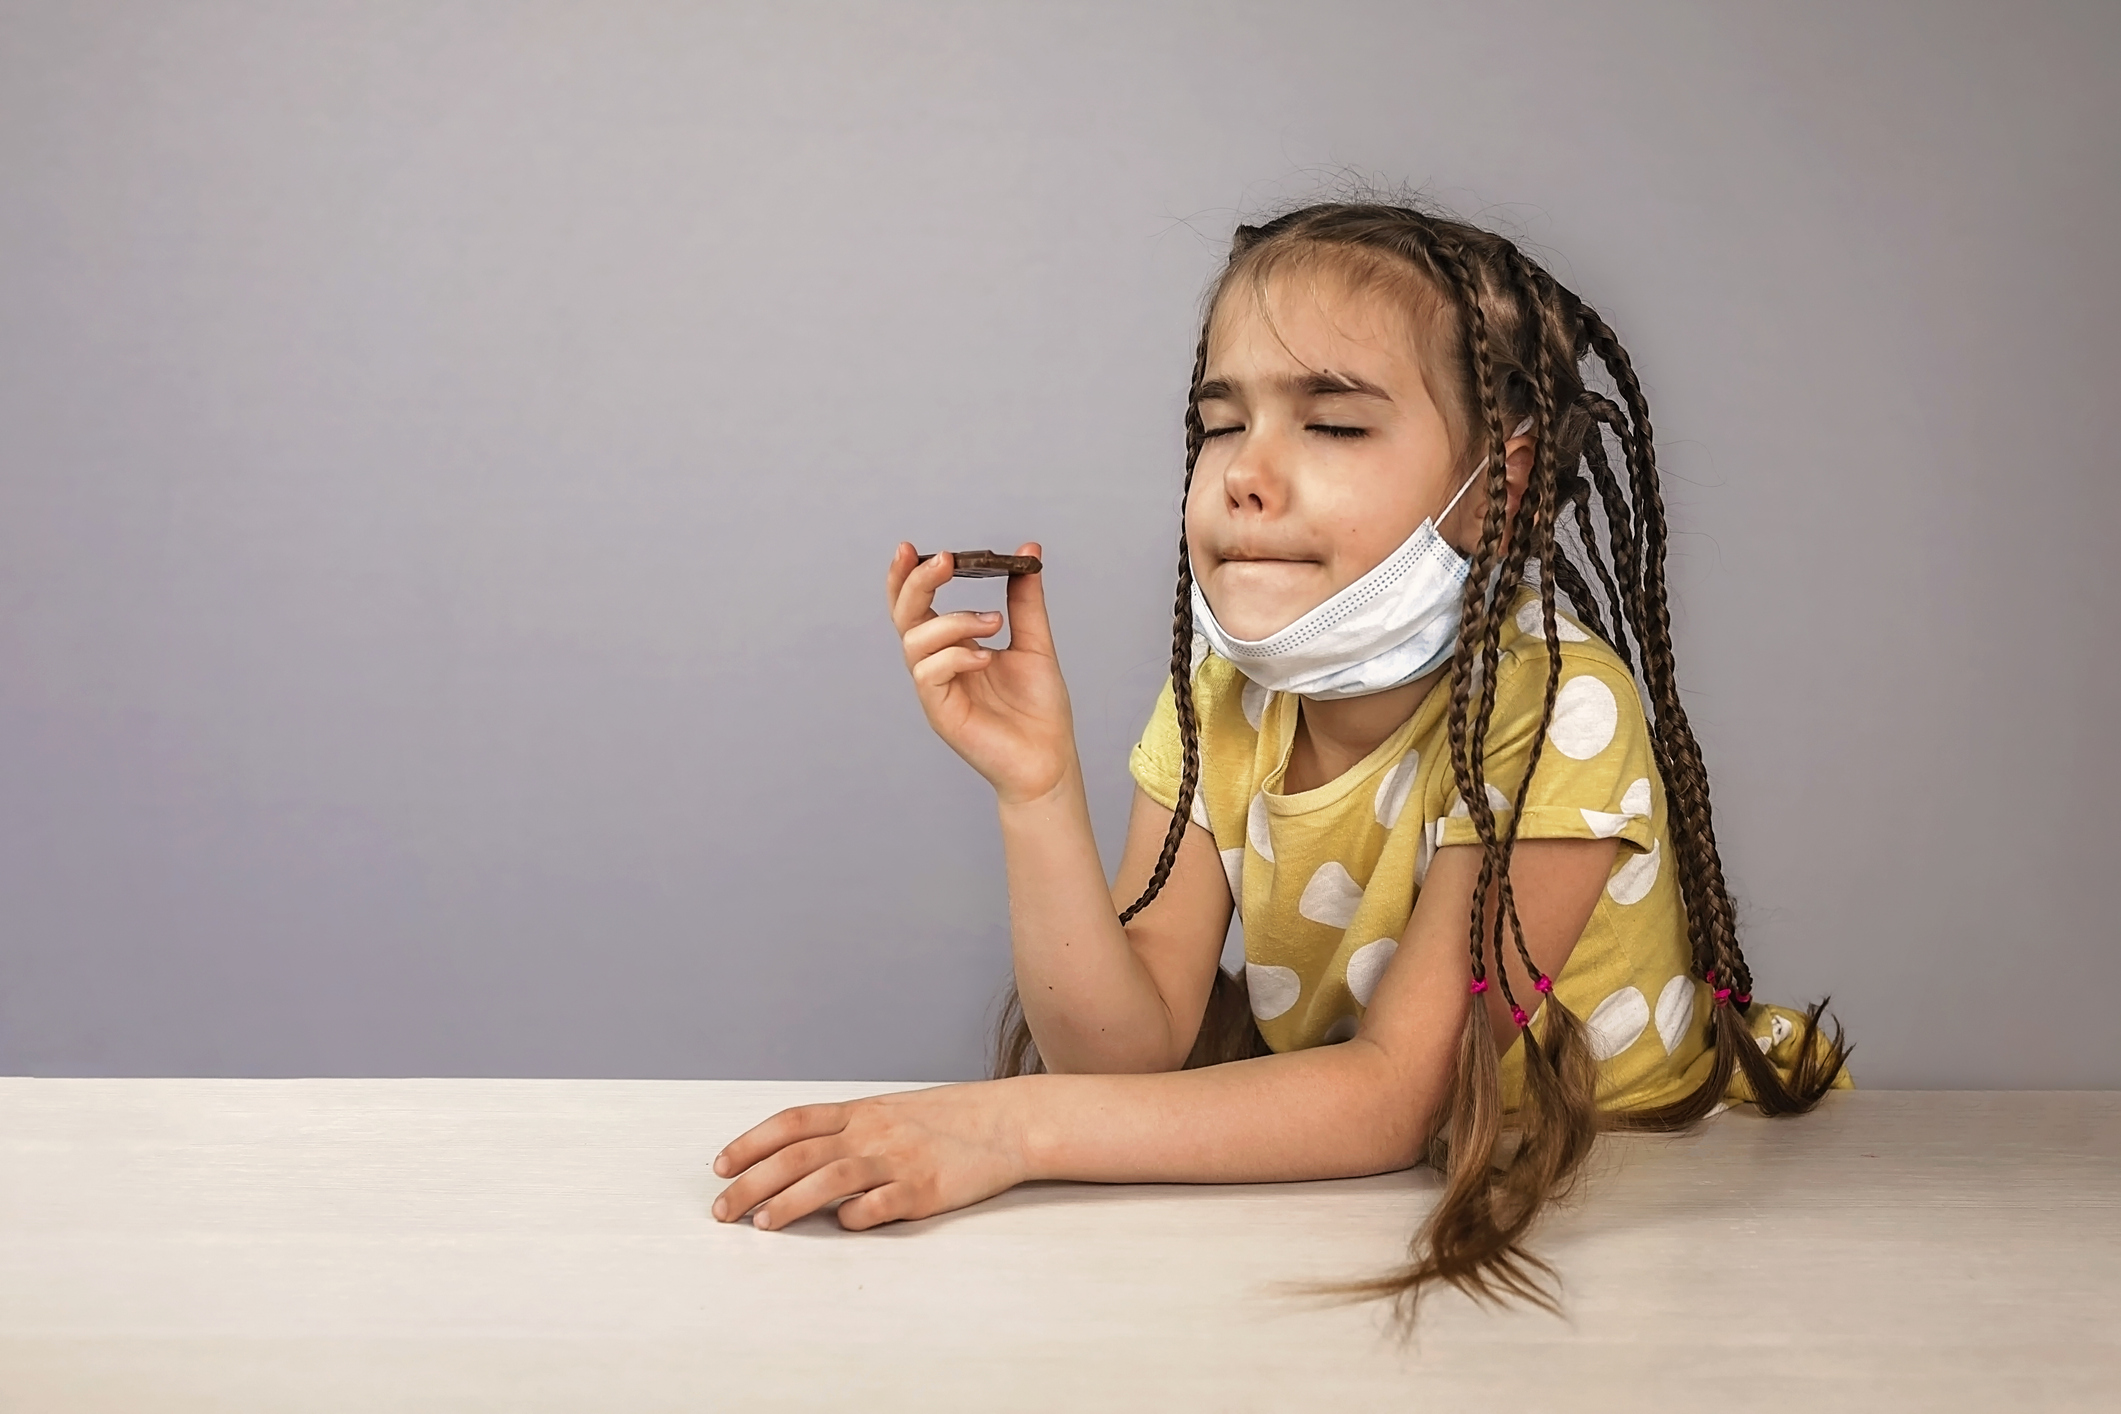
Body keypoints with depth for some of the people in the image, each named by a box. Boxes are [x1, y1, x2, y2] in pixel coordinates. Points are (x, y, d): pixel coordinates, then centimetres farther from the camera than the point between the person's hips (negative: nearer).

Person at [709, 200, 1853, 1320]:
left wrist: (1016, 1126, -31)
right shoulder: (1223, 699, -4)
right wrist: (1038, 793, -25)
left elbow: (1399, 1090, -25)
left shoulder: (1553, 705, -22)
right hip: (1353, 1175, 5)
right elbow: (1134, 1049, -11)